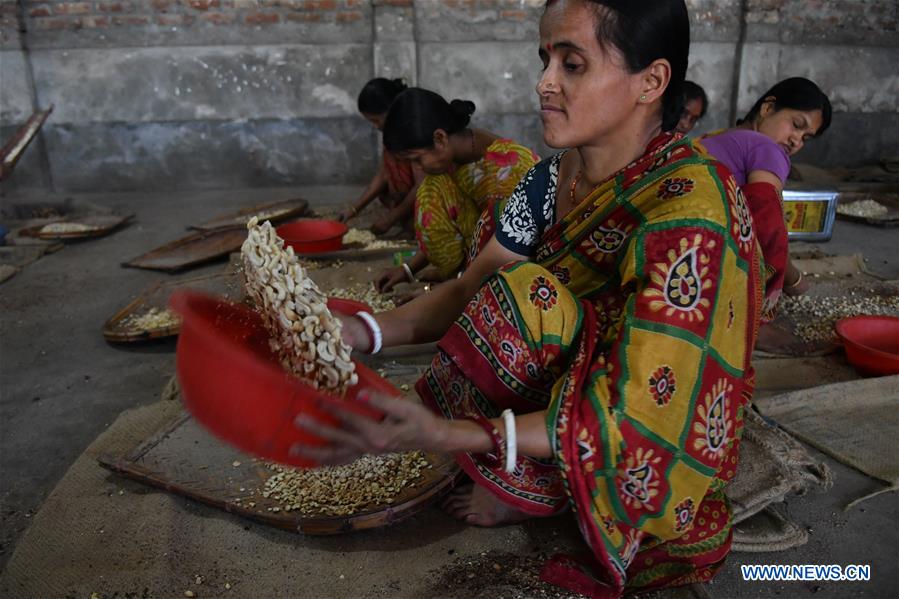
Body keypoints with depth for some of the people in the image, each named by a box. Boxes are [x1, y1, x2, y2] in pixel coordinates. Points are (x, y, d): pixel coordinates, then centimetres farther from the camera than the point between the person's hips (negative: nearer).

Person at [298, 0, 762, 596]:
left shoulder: (691, 215, -28)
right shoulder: (555, 177, -6)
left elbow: (632, 420, -30)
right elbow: (470, 290, -4)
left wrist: (444, 436, -40)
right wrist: (362, 331, -22)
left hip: (650, 468, -7)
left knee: (528, 295, -27)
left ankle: (532, 489, -3)